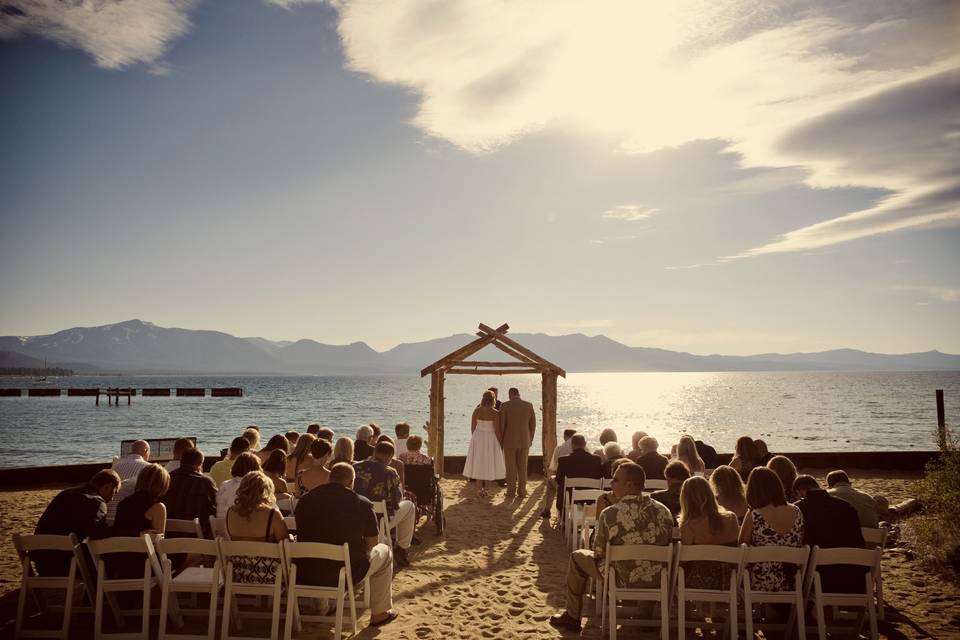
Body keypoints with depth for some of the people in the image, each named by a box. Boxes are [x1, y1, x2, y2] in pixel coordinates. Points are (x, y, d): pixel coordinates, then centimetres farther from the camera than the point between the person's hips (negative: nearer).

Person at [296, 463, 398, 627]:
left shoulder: (304, 500, -1)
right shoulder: (362, 503, -11)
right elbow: (372, 543, -1)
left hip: (306, 576, 4)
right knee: (384, 551, 23)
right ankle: (379, 613, 28)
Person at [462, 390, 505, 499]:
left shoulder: (476, 411, -6)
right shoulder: (495, 413, -16)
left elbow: (472, 427, 0)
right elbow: (497, 431, -14)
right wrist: (501, 443, -2)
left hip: (478, 439, 3)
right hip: (490, 440, -3)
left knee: (479, 464, 13)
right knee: (489, 464, 11)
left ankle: (481, 489, 14)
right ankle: (484, 489, 11)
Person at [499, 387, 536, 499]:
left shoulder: (505, 405, -10)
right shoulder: (529, 405, -1)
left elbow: (501, 425, -9)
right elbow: (533, 424, 2)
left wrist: (500, 441, 1)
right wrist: (530, 439, 13)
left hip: (509, 441, -3)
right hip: (524, 441, 3)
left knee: (511, 468, 6)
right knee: (522, 467, 11)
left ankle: (511, 492, 10)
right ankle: (522, 492, 13)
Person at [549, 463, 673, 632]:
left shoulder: (609, 514, -20)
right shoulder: (664, 511, -8)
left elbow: (598, 553, -7)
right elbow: (668, 543, 7)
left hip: (623, 582, -4)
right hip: (658, 583, 4)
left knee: (577, 557, 17)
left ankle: (572, 618, 29)